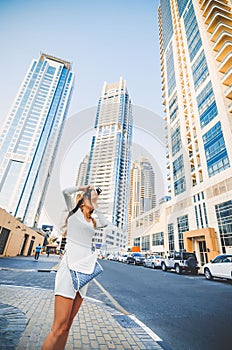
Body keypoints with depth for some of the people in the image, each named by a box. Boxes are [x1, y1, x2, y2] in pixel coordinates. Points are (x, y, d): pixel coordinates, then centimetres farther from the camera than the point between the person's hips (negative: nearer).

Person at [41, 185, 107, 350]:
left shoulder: (93, 220, 21)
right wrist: (83, 188, 6)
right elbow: (66, 191, -10)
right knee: (59, 328, -7)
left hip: (85, 270, 7)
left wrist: (95, 206, 9)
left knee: (67, 325, 11)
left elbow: (105, 223, 4)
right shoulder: (74, 211, 5)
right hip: (70, 266, -6)